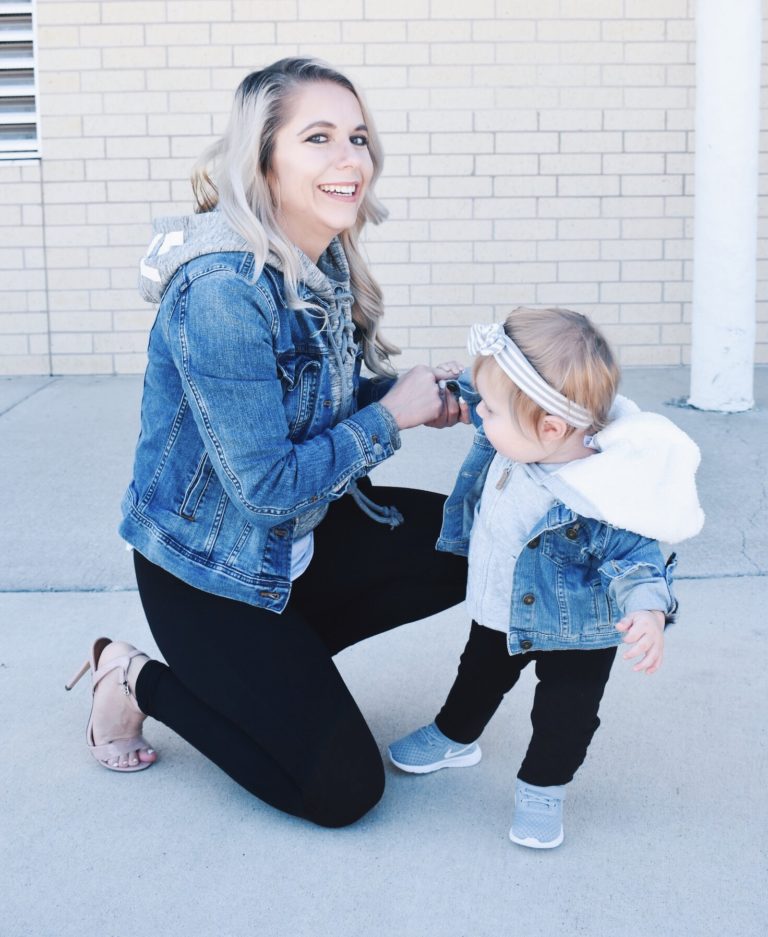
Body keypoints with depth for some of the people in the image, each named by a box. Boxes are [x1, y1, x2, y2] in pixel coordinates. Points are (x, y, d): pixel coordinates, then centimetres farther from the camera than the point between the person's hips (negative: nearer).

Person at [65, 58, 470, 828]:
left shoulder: (325, 261, -4)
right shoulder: (221, 295, -31)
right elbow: (268, 488, -29)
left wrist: (413, 390, -8)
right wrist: (392, 416, -20)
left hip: (298, 539, 8)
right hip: (205, 571, -8)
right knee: (343, 790, -5)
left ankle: (276, 656, 12)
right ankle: (140, 683, 11)